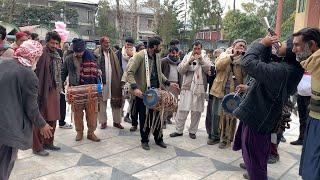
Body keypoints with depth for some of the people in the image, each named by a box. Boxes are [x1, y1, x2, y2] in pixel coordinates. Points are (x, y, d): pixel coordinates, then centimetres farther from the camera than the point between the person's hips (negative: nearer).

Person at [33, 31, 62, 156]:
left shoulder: (56, 55, 11)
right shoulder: (43, 54, -13)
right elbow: (38, 73, -18)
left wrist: (59, 88, 13)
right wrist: (39, 93, -21)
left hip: (55, 91, 8)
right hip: (44, 91, -8)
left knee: (53, 118, 15)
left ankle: (48, 143, 29)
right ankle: (37, 147, 12)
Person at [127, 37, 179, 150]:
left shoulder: (157, 56, 8)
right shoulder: (140, 56, -14)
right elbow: (130, 73, -17)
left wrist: (169, 83, 10)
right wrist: (135, 87, -29)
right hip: (143, 93, -6)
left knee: (157, 116, 12)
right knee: (144, 117, 6)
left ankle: (158, 139, 28)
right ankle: (144, 140, 23)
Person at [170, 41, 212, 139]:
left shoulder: (205, 58, 8)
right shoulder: (187, 57, 7)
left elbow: (209, 69, -6)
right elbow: (180, 70, -2)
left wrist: (201, 59, -15)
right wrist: (189, 61, -14)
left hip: (199, 88, 0)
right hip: (187, 87, 0)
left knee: (196, 111, 6)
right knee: (182, 110, 1)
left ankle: (192, 131, 20)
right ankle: (179, 130, 14)